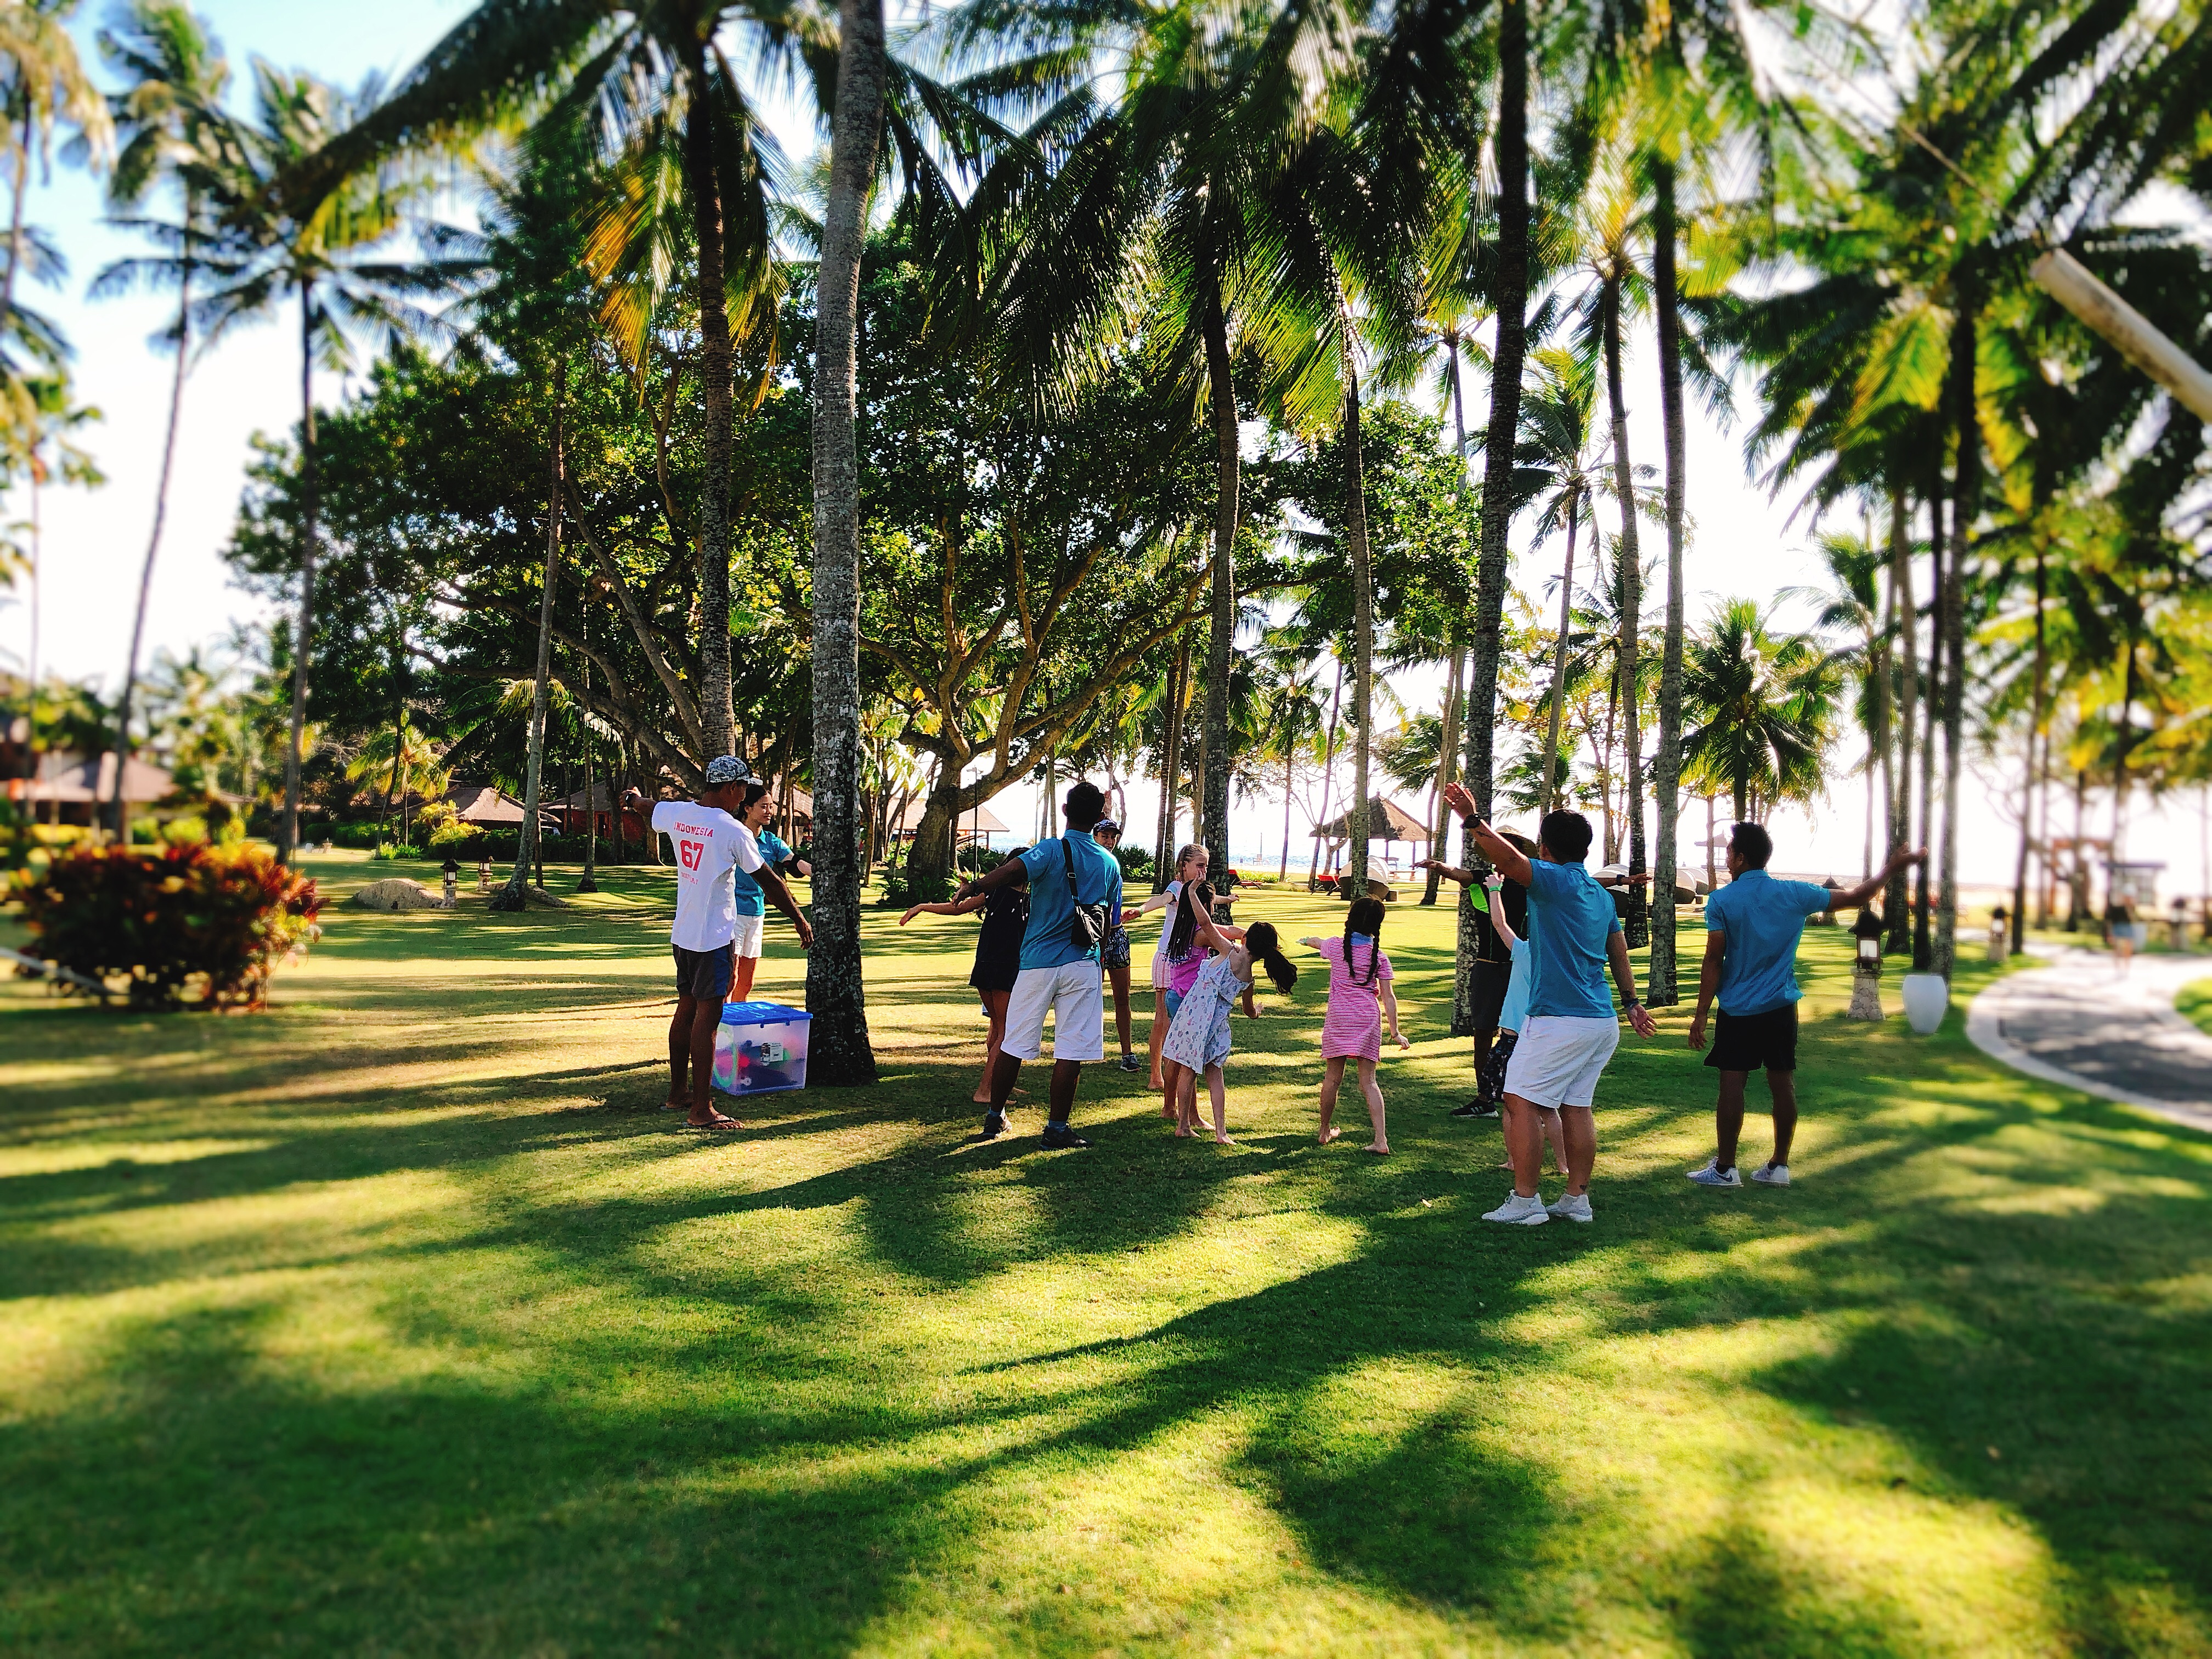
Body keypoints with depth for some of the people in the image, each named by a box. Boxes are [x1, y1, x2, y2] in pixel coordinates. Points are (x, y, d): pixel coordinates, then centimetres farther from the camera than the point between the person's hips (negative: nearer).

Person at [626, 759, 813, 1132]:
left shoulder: (676, 814, 3)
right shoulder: (733, 831, -17)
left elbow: (651, 809, 28)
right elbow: (769, 881, -12)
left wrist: (634, 797, 52)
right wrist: (799, 919, -1)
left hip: (682, 934, 8)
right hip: (714, 937, -8)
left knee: (686, 1011, 18)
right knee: (707, 1018, -6)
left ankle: (678, 1093, 29)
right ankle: (701, 1110, -5)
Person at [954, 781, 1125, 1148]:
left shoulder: (1052, 850, -6)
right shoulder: (1110, 863, 8)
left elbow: (1014, 871, -27)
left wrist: (971, 887, -17)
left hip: (1037, 962, -1)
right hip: (1083, 965, 1)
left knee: (1013, 1044, 10)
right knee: (1071, 1051, 3)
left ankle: (995, 1117, 20)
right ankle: (1057, 1128, 4)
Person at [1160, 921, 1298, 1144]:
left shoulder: (1230, 952, -12)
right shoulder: (1249, 979, 3)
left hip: (1194, 1011, -3)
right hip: (1218, 1020, 3)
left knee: (1188, 1070, 11)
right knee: (1215, 1073, 13)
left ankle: (1184, 1125, 17)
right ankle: (1221, 1132, 6)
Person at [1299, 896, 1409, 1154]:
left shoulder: (1336, 946, 0)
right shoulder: (1379, 957, -1)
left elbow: (1318, 943, 25)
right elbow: (1388, 997, -3)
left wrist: (1306, 940, 49)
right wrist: (1395, 1032, 2)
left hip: (1338, 1018, 0)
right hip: (1368, 1019, 0)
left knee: (1332, 1078, 11)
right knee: (1368, 1081, 2)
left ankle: (1325, 1131, 27)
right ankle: (1381, 1140, -6)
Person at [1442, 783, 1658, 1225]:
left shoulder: (1556, 880, -10)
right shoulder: (1602, 895, 15)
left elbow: (1509, 860, -28)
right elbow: (1620, 954, 23)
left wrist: (1472, 819, -30)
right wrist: (1632, 1003, 31)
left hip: (1559, 1020, -8)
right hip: (1603, 1021, 9)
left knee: (1520, 1102, -3)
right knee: (1577, 1106, 13)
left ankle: (1525, 1201, -4)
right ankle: (1577, 1198, 17)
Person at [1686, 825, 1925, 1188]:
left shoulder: (1721, 901, -9)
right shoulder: (1796, 895, -1)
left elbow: (1714, 960, -11)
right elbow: (1856, 897, 8)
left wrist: (1701, 1013, -7)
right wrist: (1894, 866, 21)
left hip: (1738, 1012, -3)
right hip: (1781, 1009, 3)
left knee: (1732, 1086, -1)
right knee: (1783, 1085, 9)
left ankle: (1725, 1168, 3)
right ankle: (1779, 1166, 17)